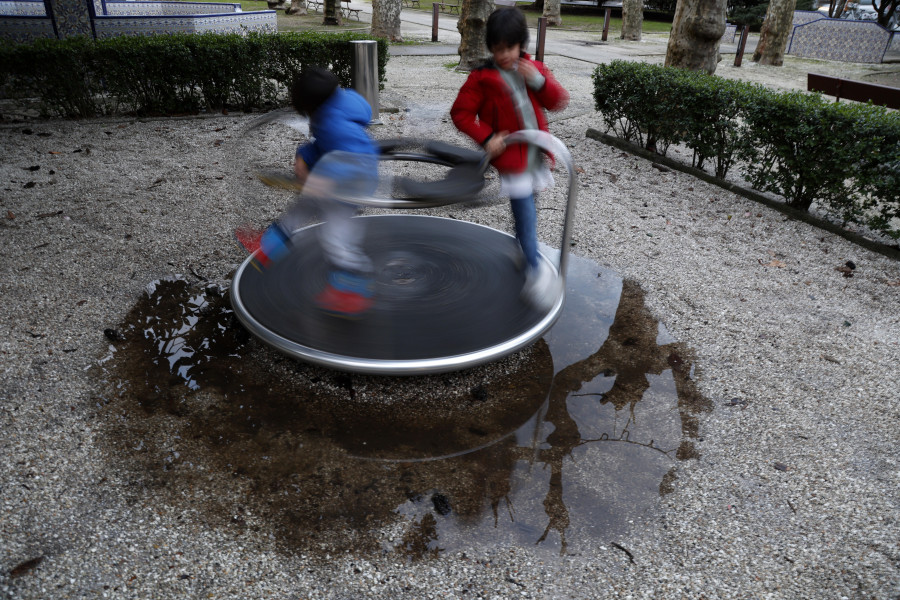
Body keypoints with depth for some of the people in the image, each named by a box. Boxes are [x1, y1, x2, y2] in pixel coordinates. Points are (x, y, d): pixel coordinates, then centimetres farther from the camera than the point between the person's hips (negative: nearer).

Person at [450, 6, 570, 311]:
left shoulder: (534, 69, 6)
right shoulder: (482, 78, -7)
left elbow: (560, 101, 3)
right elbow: (460, 112, -5)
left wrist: (540, 81, -15)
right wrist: (486, 138, -17)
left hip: (535, 153, 5)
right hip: (511, 156, -5)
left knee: (525, 209, 17)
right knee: (525, 212, -9)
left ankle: (526, 251, 38)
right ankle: (535, 269, -3)